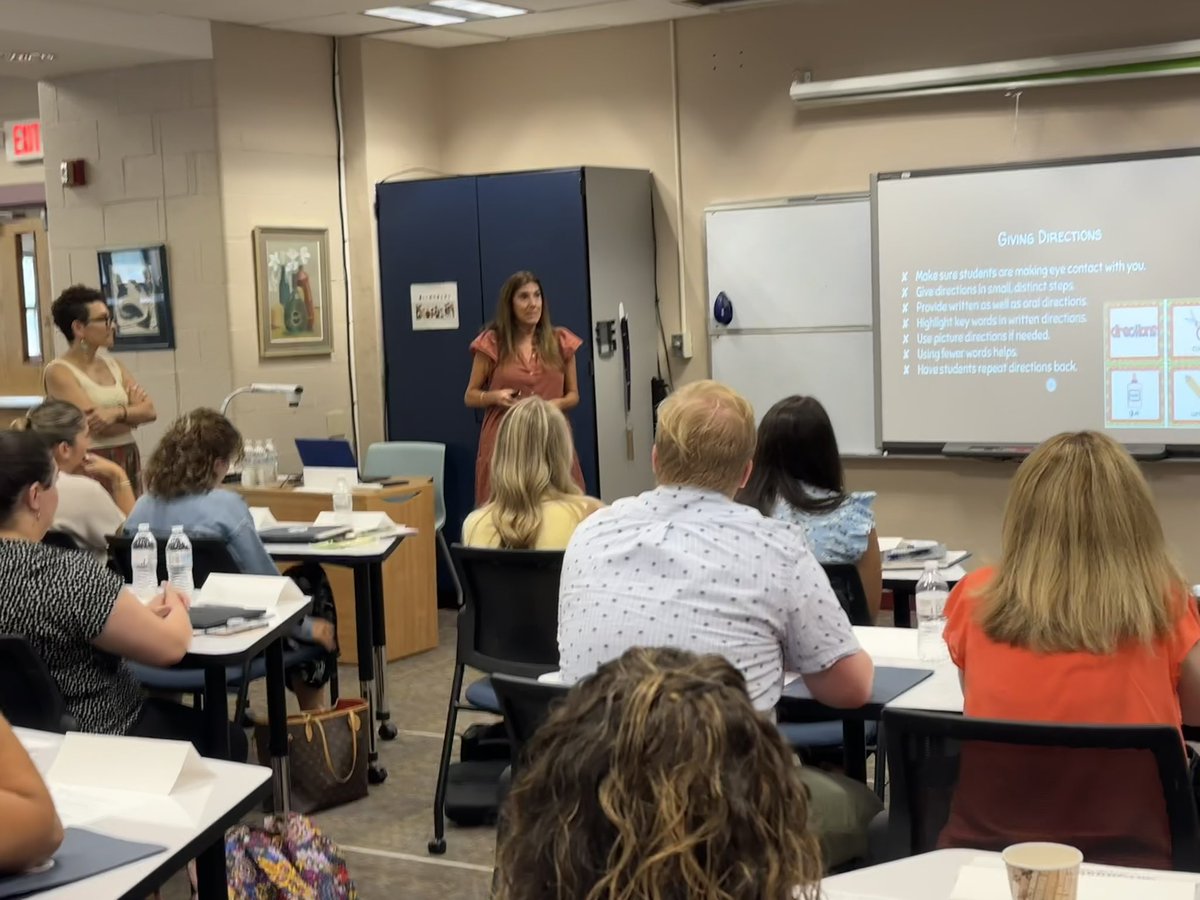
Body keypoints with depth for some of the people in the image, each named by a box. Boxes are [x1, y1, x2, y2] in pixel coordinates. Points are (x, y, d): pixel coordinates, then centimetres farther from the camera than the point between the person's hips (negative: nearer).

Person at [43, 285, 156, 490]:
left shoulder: (112, 364, 13)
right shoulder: (58, 372, -7)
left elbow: (149, 410, 1)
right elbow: (96, 422, -17)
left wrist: (118, 412, -18)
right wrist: (132, 411, -2)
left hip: (128, 461, 6)